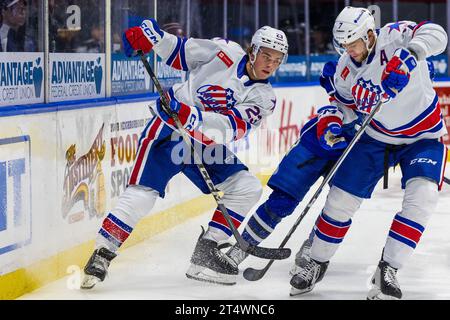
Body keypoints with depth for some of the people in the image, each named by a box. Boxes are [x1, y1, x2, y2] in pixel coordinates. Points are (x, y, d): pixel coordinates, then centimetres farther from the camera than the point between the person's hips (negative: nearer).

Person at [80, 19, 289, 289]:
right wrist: (149, 33, -16)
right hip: (170, 130, -5)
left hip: (208, 145, 5)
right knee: (142, 193, -18)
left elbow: (231, 127, -20)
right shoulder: (225, 51, -7)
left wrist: (191, 116, -34)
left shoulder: (264, 97, -3)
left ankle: (206, 252, -1)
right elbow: (178, 50, 2)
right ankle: (102, 254, -7)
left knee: (248, 188, -5)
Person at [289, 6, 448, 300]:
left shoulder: (393, 36, -23)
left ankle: (388, 270, -18)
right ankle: (318, 264, 21)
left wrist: (410, 53, -56)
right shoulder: (346, 66, -7)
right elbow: (345, 100, 10)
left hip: (424, 136, -4)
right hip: (376, 136, 4)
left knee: (422, 197, -25)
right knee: (341, 197, 1)